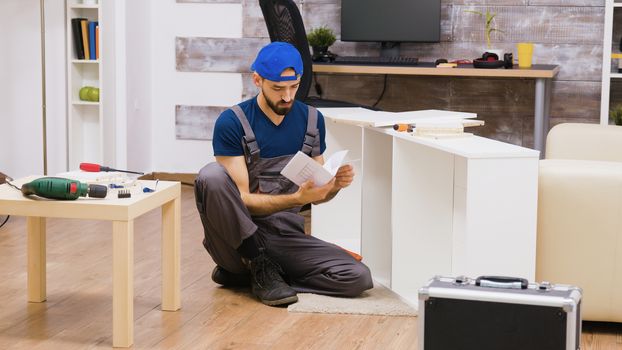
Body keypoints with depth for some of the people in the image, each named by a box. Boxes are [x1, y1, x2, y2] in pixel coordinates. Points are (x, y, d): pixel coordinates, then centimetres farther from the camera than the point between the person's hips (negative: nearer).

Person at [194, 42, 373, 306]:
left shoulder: (312, 120, 6)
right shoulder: (232, 123, -9)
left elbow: (316, 195, 13)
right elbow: (242, 199, -13)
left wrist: (335, 185, -11)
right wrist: (296, 198, -26)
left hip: (285, 235, 5)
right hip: (239, 235, -4)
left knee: (358, 278, -19)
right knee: (211, 175, -33)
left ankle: (244, 272, -3)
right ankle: (259, 267, -16)